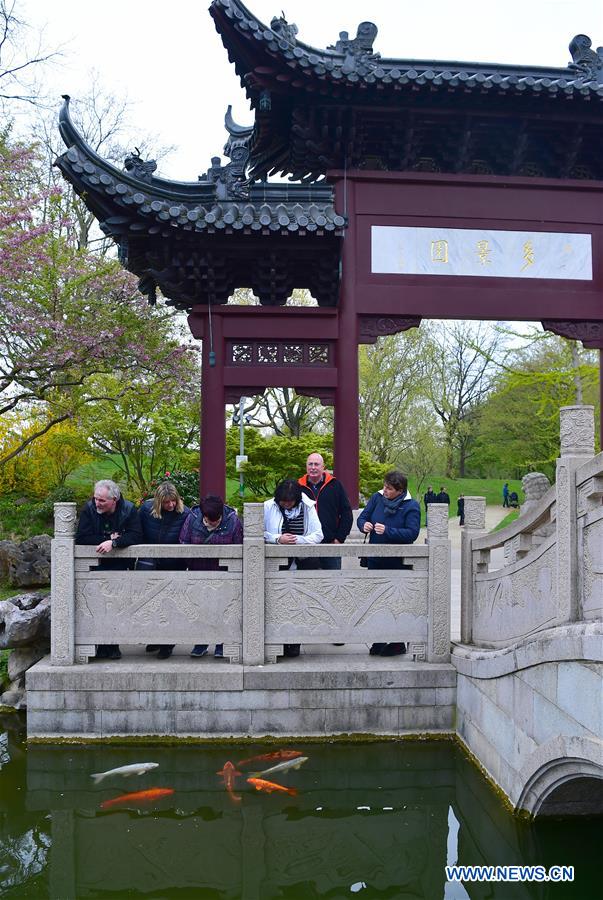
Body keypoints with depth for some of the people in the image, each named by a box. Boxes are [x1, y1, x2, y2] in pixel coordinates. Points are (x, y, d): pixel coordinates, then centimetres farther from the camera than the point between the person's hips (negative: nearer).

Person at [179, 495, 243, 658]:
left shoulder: (233, 520, -11)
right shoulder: (192, 518, -7)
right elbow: (183, 542, -1)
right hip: (199, 571, 2)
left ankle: (222, 644, 15)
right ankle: (201, 643, 21)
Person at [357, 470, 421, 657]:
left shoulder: (411, 506, -11)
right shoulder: (377, 498, 3)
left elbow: (412, 533, -19)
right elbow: (362, 517, 6)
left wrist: (388, 531, -29)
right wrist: (364, 525, -18)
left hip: (397, 563, -5)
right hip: (375, 559, 5)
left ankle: (398, 643, 14)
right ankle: (378, 641, 20)